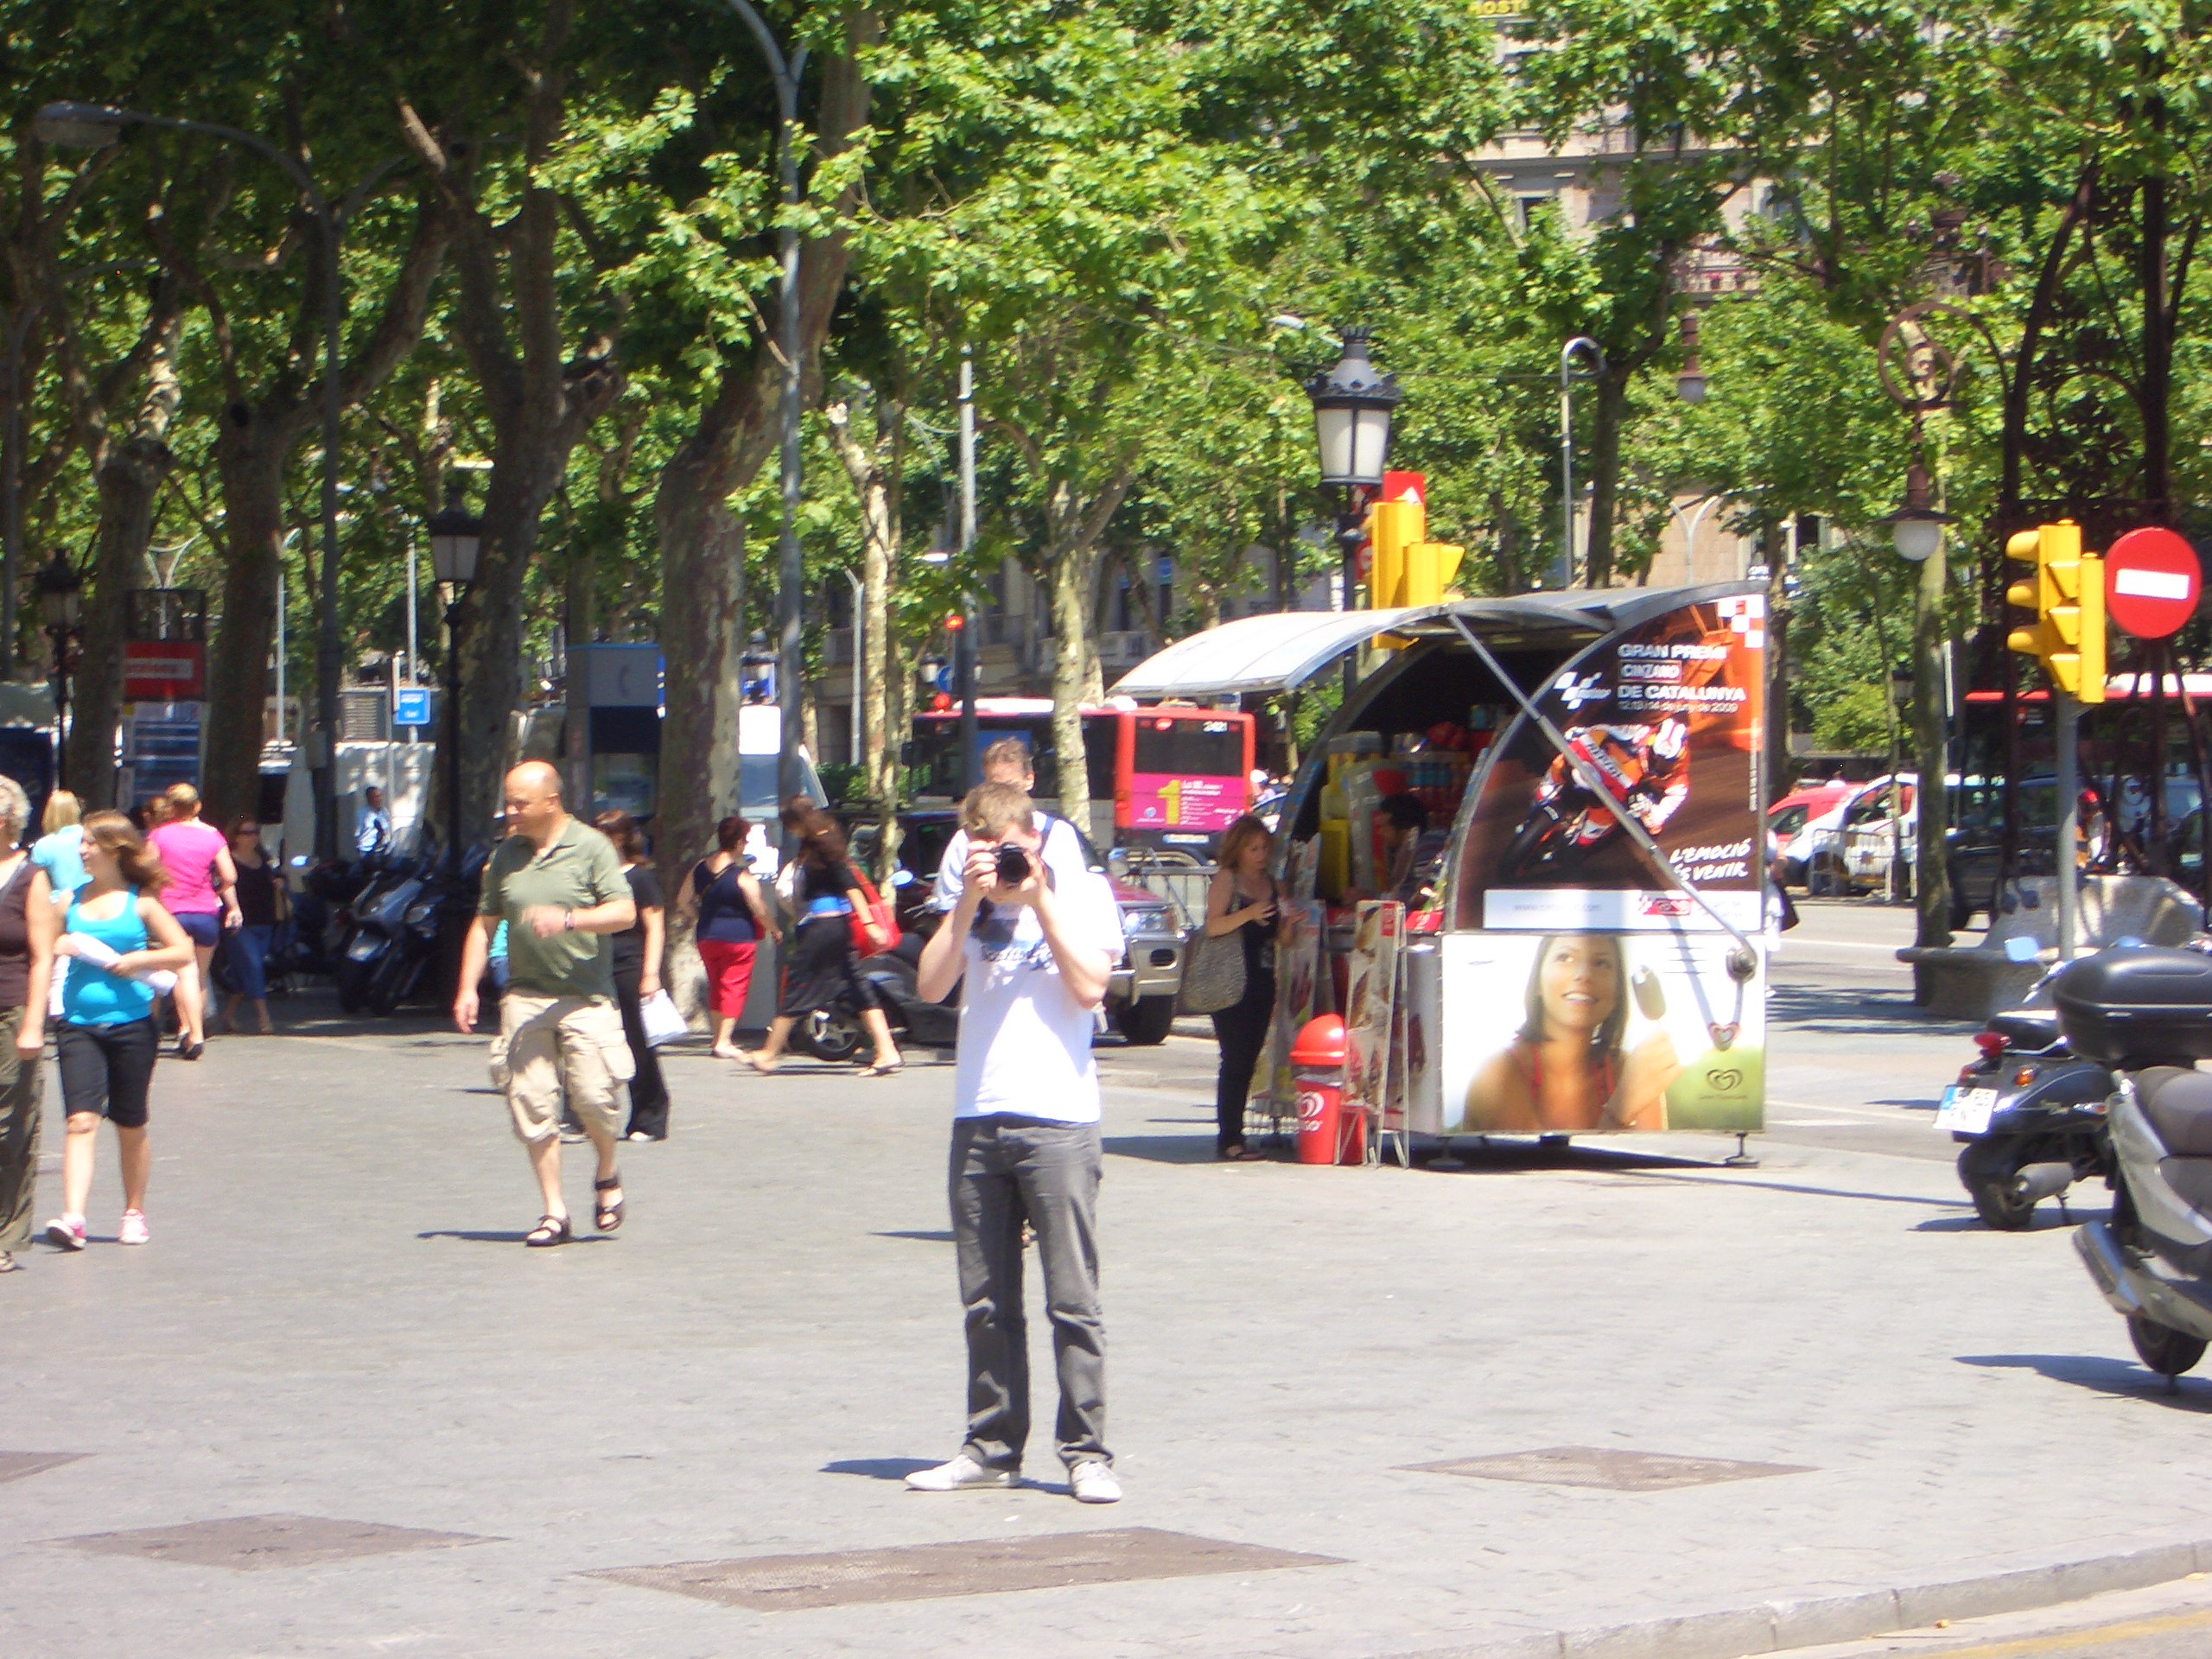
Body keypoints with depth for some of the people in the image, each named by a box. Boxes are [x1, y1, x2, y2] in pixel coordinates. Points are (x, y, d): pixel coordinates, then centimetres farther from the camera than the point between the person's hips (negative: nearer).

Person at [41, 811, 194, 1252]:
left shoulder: (141, 903, 1)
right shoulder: (71, 901, 9)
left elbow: (183, 953, 0)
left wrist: (138, 960, -11)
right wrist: (61, 946, -6)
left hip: (131, 1024, -1)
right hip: (78, 1025, 1)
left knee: (130, 1125, 8)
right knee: (81, 1120, -13)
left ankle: (134, 1212, 25)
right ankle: (73, 1217, -23)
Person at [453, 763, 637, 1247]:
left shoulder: (591, 847, -1)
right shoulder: (506, 855, 11)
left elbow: (625, 912, -8)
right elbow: (484, 925, 17)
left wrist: (569, 919, -22)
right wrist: (468, 988, 7)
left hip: (586, 998, -4)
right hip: (525, 996, 4)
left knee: (594, 1096, -12)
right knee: (532, 1103, -3)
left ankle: (607, 1176, 19)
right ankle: (554, 1212, 4)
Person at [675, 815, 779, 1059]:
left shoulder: (700, 868, 3)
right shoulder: (742, 876, -15)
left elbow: (683, 901, 10)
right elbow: (760, 910, -12)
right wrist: (775, 931, 4)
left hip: (706, 937, 6)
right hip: (739, 936, -6)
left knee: (715, 986, 18)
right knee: (735, 986, 0)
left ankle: (719, 1036, 23)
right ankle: (724, 1041, -6)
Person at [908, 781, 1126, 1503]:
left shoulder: (1082, 893, 4)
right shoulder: (973, 906, 14)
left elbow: (1089, 988, -10)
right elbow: (932, 985, 0)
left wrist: (1039, 901, -9)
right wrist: (969, 901, -7)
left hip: (1057, 1119, -4)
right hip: (978, 1119, 4)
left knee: (1072, 1300, -5)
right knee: (986, 1302, 7)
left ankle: (1087, 1451, -1)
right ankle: (992, 1446, 13)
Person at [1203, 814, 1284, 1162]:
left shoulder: (1271, 884, 17)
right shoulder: (1227, 879, -3)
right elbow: (1213, 926, -14)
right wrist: (1248, 914, -26)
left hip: (1262, 981, 6)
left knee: (1249, 1061, 4)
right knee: (1235, 1059, -10)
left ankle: (1234, 1136, 8)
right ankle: (1228, 1138, -10)